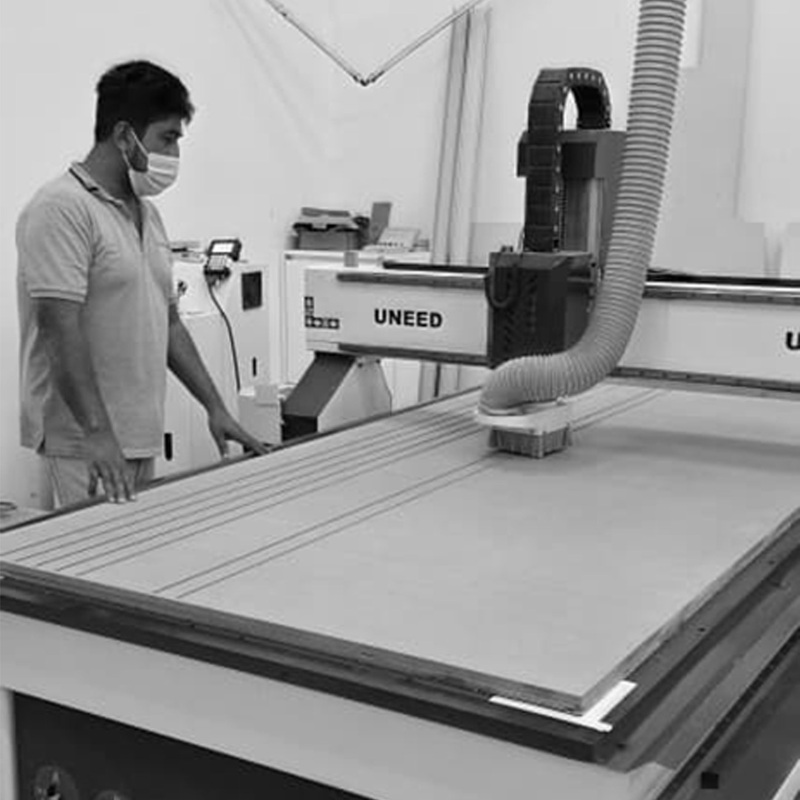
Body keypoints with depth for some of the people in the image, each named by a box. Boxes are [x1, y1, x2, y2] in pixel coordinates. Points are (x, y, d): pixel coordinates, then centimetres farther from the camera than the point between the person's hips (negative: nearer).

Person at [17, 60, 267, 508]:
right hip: (86, 445, -8)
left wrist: (216, 408, 13)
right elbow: (61, 328, -20)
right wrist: (97, 433, -26)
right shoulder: (62, 210, -12)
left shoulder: (146, 214, 16)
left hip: (142, 437, 8)